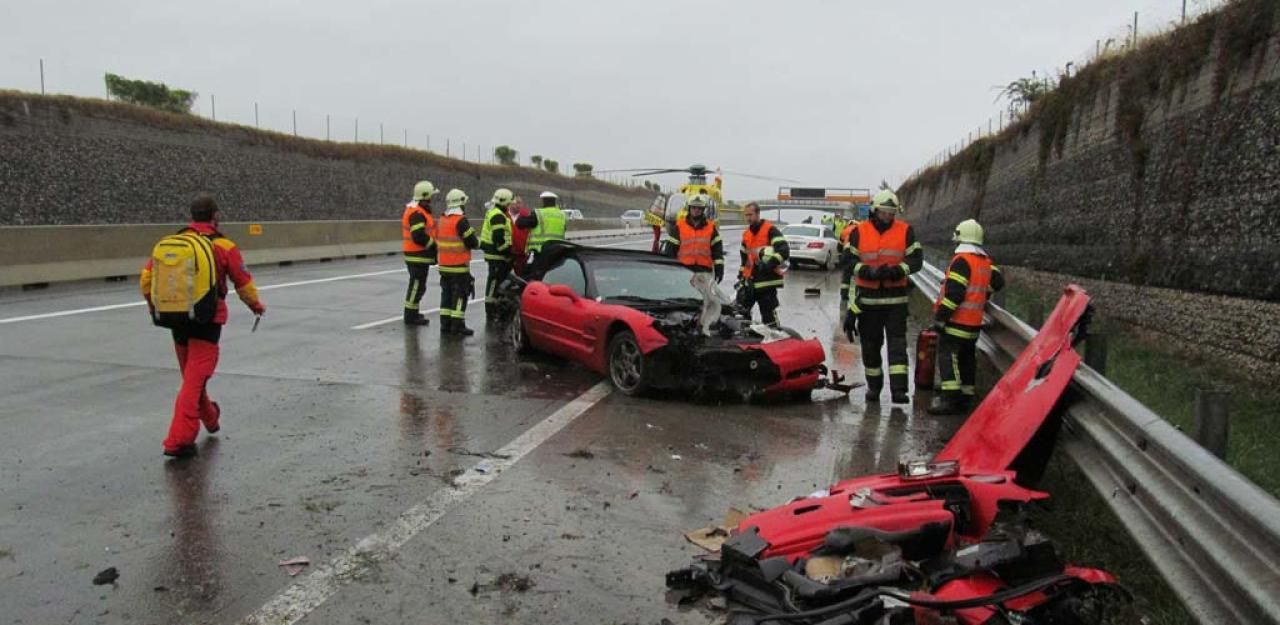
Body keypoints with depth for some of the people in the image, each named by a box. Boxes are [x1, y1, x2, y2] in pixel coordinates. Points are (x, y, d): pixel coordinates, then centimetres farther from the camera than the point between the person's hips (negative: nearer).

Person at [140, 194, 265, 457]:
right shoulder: (224, 246, -6)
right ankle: (179, 440, -9)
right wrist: (256, 305, 18)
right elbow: (243, 283, 0)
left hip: (177, 319, 5)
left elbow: (147, 276, 3)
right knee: (195, 379, -4)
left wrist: (153, 305, 21)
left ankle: (210, 418, 41)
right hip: (207, 320, -5)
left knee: (191, 375, 21)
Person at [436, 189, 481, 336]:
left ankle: (445, 324, 15)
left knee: (446, 294, 13)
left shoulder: (442, 220, 10)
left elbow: (439, 241, 15)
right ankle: (457, 325, -3)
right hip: (459, 266, -8)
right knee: (460, 295, -3)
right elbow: (471, 242, -15)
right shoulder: (461, 221, -15)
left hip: (444, 265, 8)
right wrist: (478, 242, 5)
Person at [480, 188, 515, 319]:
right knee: (494, 281, -8)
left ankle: (493, 310, 23)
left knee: (496, 281, 16)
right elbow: (499, 238, -23)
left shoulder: (493, 213, 19)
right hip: (497, 254, -11)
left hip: (494, 254, 11)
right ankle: (490, 313, -5)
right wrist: (507, 252, -19)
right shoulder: (498, 216, -16)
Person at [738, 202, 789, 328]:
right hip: (749, 280, 8)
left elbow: (784, 251, -19)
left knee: (769, 316, -8)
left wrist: (770, 263, -28)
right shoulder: (746, 233, 17)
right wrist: (741, 275, 21)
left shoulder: (770, 230, -8)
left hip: (767, 281, -7)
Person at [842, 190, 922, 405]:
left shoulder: (905, 231, 3)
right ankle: (873, 386, 21)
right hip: (867, 297, 1)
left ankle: (898, 388, -8)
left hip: (896, 298, -1)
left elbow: (916, 260, -1)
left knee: (897, 342, -6)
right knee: (870, 343, 8)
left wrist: (896, 271, -18)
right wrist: (868, 271, -17)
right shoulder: (859, 232, 2)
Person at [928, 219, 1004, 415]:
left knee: (947, 356, -9)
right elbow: (997, 282, 21)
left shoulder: (962, 260, -14)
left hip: (956, 321, -9)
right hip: (974, 322, 9)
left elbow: (953, 292, -20)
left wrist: (940, 316, -17)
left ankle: (950, 398, -16)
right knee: (966, 358, 15)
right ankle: (965, 397, 22)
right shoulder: (985, 262, 11)